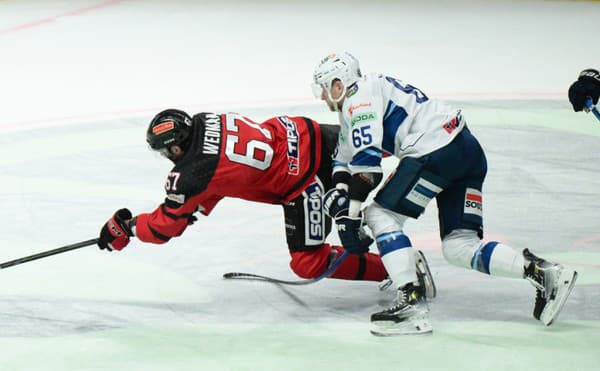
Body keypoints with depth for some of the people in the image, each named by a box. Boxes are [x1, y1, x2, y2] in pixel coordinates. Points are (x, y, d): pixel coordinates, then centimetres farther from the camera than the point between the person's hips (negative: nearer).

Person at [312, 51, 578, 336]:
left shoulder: (359, 97, -3)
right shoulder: (355, 108, 28)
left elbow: (367, 157, -12)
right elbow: (345, 155, 36)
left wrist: (352, 211, -10)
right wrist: (339, 190, 16)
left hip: (437, 150, -10)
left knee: (380, 214, -5)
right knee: (458, 246, 6)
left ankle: (412, 303, -15)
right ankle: (541, 271, -6)